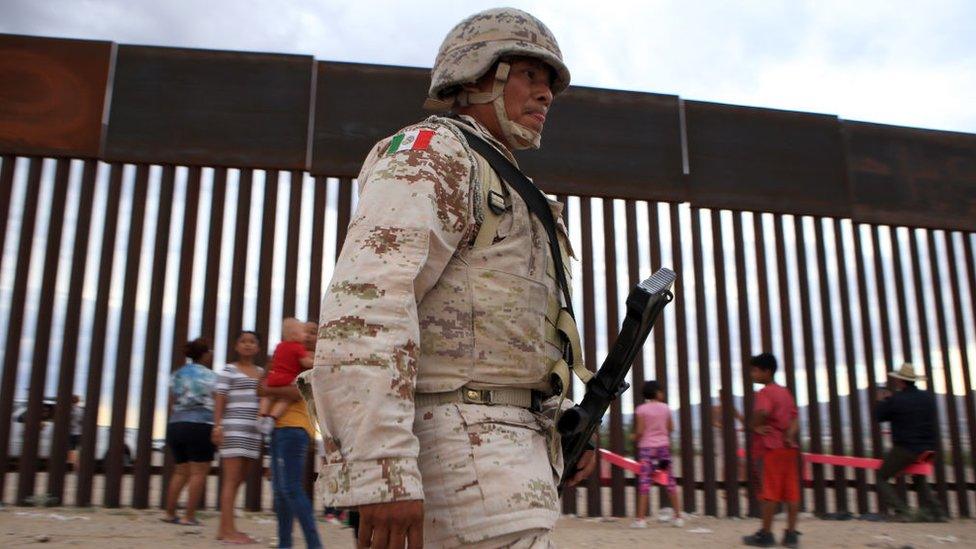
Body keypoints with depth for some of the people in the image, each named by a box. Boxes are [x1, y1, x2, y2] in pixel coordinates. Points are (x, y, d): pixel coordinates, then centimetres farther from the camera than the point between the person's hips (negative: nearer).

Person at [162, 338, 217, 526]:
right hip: (201, 426, -7)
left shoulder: (176, 375, 14)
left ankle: (170, 513, 14)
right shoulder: (209, 376, -3)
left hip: (176, 426, 7)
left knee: (181, 471, 16)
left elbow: (171, 405, 16)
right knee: (199, 472, -2)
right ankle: (189, 516, -4)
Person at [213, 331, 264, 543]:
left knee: (238, 480, 7)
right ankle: (228, 530, -7)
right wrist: (217, 426, -12)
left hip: (254, 431, 6)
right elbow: (219, 399, -3)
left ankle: (224, 528, 13)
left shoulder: (262, 372, 18)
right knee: (231, 479, -7)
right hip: (233, 429, -5)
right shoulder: (229, 370, 3)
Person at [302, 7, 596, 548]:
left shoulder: (505, 193, 26)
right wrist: (381, 471, -29)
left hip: (495, 444, 10)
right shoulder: (433, 151, -5)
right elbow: (365, 301, -21)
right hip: (467, 447, -10)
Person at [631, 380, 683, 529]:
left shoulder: (641, 409, -6)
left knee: (644, 481, -3)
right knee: (670, 480, 9)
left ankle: (641, 519, -6)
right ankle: (678, 517, 13)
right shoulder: (666, 408, 3)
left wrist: (634, 438, 10)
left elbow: (639, 431, -9)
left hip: (646, 446, -3)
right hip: (663, 446, 3)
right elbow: (671, 428, 5)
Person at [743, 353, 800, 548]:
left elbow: (762, 412, -29)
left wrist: (754, 426, -12)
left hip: (770, 447, -7)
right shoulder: (785, 392, 16)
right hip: (789, 448, 7)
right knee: (791, 492, 5)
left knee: (769, 492, -2)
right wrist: (790, 435, -4)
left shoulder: (764, 393, -9)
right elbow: (794, 418, 10)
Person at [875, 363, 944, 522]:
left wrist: (882, 401, 18)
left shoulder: (896, 400, -14)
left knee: (881, 478, 3)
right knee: (919, 479, 28)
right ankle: (935, 511, 17)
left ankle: (901, 511, -10)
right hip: (926, 449, 7)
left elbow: (879, 416, -2)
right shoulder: (928, 397, 5)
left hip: (904, 449, -7)